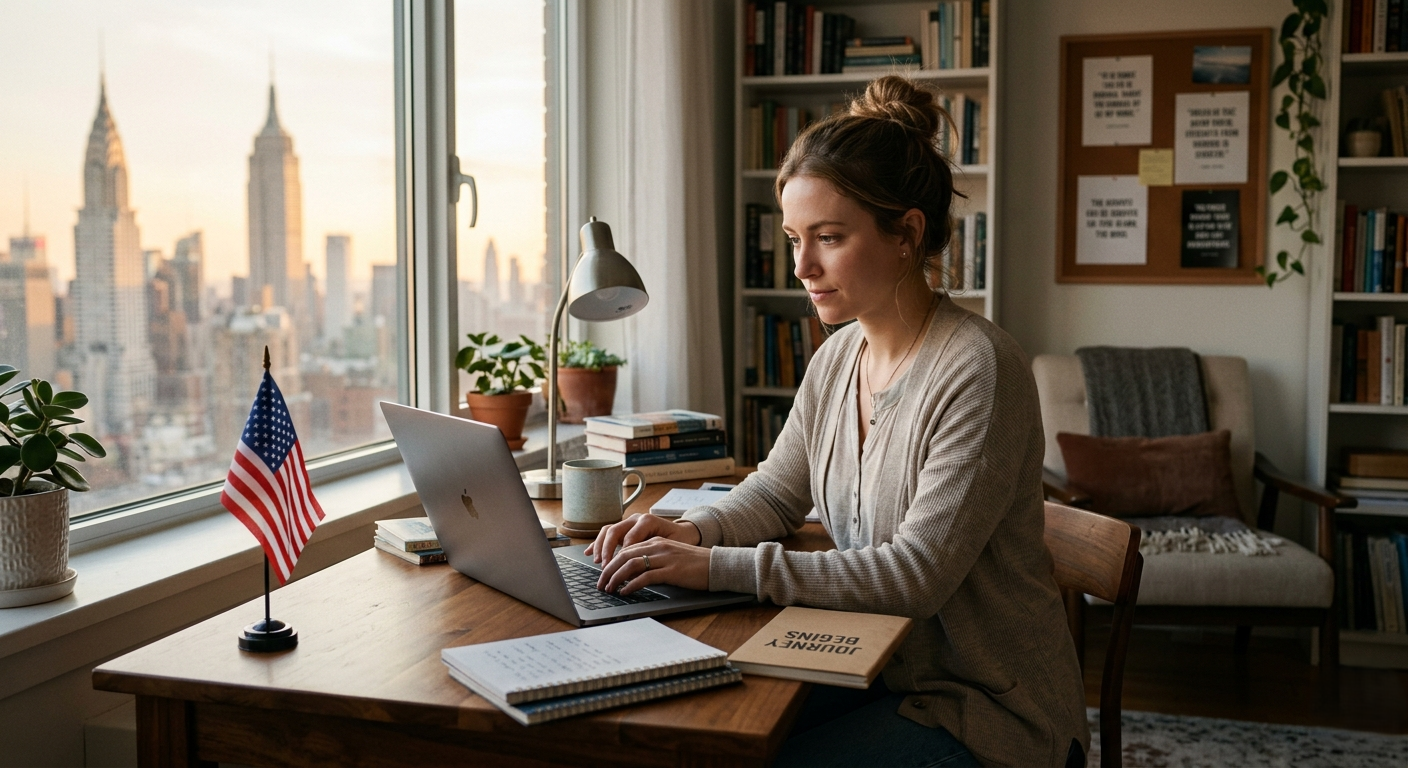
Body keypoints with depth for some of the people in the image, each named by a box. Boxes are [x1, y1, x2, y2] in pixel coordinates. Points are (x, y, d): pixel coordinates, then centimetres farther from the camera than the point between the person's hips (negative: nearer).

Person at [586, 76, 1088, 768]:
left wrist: (719, 567, -29)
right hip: (878, 670, 7)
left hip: (988, 707, -7)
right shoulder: (837, 358, 3)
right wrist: (692, 532, -8)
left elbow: (917, 574, -27)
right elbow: (776, 491, 14)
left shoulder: (976, 371, -23)